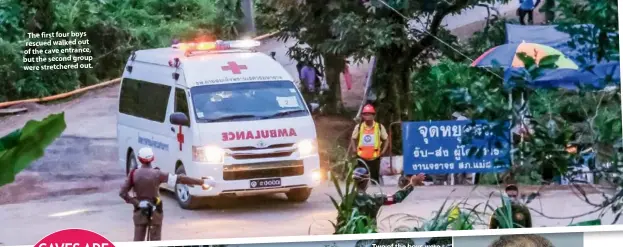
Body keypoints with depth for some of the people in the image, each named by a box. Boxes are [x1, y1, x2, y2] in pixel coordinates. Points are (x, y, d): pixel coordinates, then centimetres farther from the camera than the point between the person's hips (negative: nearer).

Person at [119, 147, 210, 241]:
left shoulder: (134, 174, -7)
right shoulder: (157, 174, -14)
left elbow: (123, 193, -12)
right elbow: (179, 179, -17)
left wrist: (135, 202, -8)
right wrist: (201, 182, -17)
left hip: (140, 211, 2)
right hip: (155, 211, -1)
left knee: (138, 240, 9)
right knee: (155, 241, 7)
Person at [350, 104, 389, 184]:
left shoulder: (380, 127, -1)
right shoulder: (358, 127, 2)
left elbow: (386, 140, 9)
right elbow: (353, 139, 15)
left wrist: (383, 151, -2)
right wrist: (354, 149, 2)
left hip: (375, 158, -1)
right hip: (361, 158, 1)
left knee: (375, 178, 3)